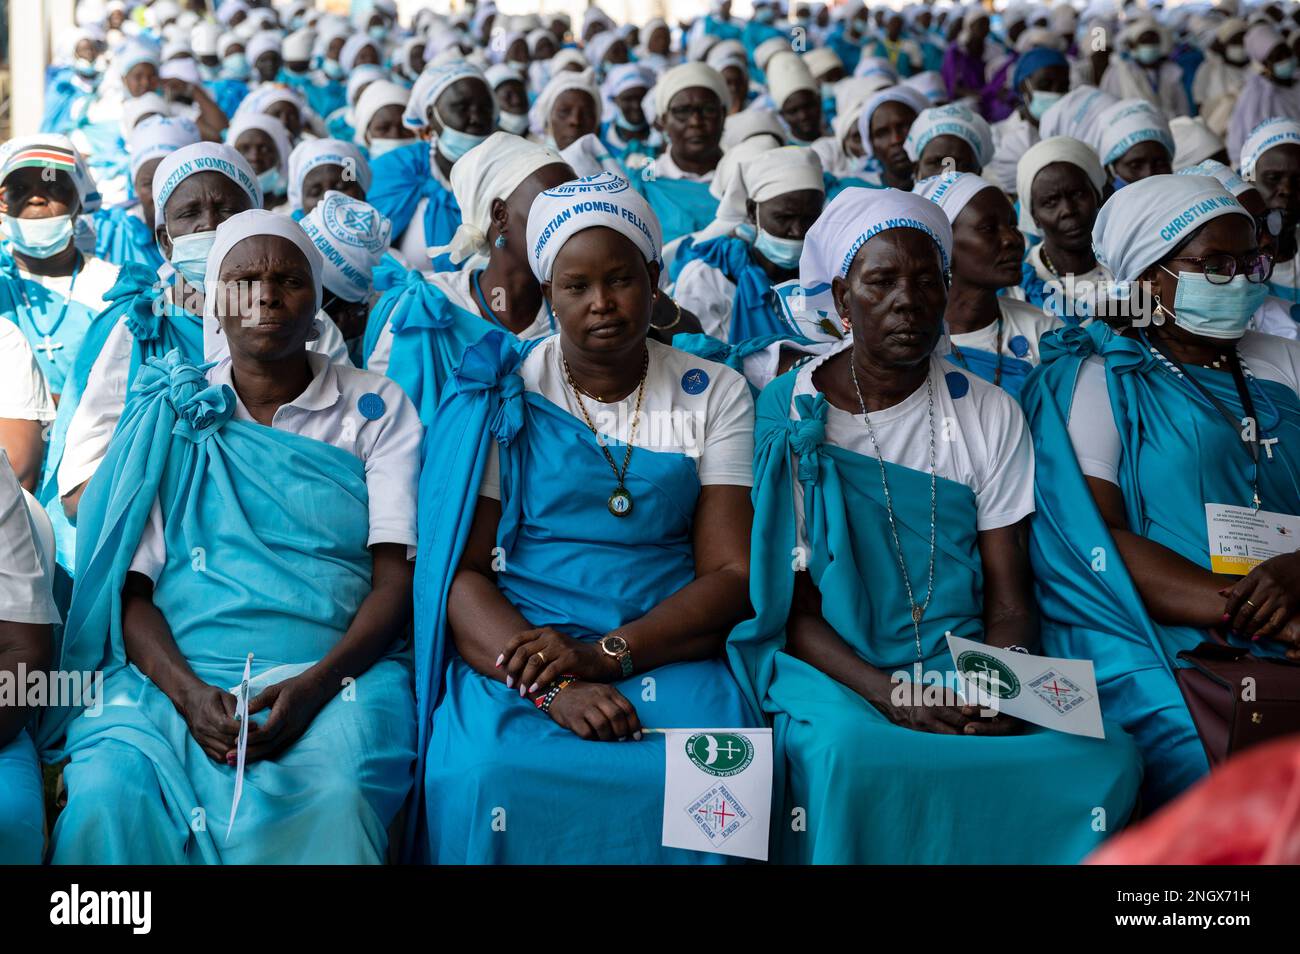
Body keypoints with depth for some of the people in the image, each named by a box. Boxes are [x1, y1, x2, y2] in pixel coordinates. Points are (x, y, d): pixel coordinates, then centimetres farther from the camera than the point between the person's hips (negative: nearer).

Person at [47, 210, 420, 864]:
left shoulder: (377, 408, 11)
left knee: (331, 797, -35)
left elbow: (398, 576, 1)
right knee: (108, 798, -30)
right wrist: (188, 693, -14)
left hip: (334, 670, -1)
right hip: (175, 673, 2)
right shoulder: (169, 415, 14)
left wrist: (315, 685, -17)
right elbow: (131, 586, 6)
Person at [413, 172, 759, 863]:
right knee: (485, 775, -32)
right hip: (515, 660, -1)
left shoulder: (717, 396, 10)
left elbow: (734, 576, 2)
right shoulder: (500, 398, 6)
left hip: (668, 653, 1)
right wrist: (552, 687, -20)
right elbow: (460, 573, -2)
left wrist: (603, 656, -14)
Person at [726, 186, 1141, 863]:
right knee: (849, 750, -38)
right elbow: (790, 606, -2)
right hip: (833, 672, -3)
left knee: (1106, 755, -25)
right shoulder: (789, 415, 1)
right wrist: (886, 692, -18)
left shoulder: (990, 414, 9)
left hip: (964, 669, 3)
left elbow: (1009, 597, 6)